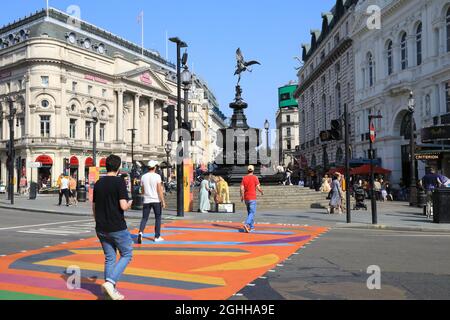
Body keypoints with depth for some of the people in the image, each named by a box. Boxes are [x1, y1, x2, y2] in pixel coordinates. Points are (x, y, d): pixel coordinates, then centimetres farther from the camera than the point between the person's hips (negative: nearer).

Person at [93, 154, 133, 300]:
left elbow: (94, 207, 13)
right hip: (117, 227, -6)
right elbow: (123, 206, -20)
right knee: (126, 255, 8)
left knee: (109, 257, 15)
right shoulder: (119, 181, -12)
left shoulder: (98, 183, 8)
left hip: (101, 228, 6)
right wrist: (129, 204, 3)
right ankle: (110, 282, -6)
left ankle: (110, 288, 14)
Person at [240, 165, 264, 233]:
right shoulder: (255, 177, -7)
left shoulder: (244, 178, 5)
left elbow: (242, 188, 0)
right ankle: (246, 224, -25)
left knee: (249, 212, 16)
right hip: (252, 198, -5)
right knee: (252, 213, -5)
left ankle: (252, 227, 22)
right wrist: (262, 192, 8)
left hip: (246, 198, 5)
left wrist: (242, 196, 10)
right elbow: (258, 187, -11)